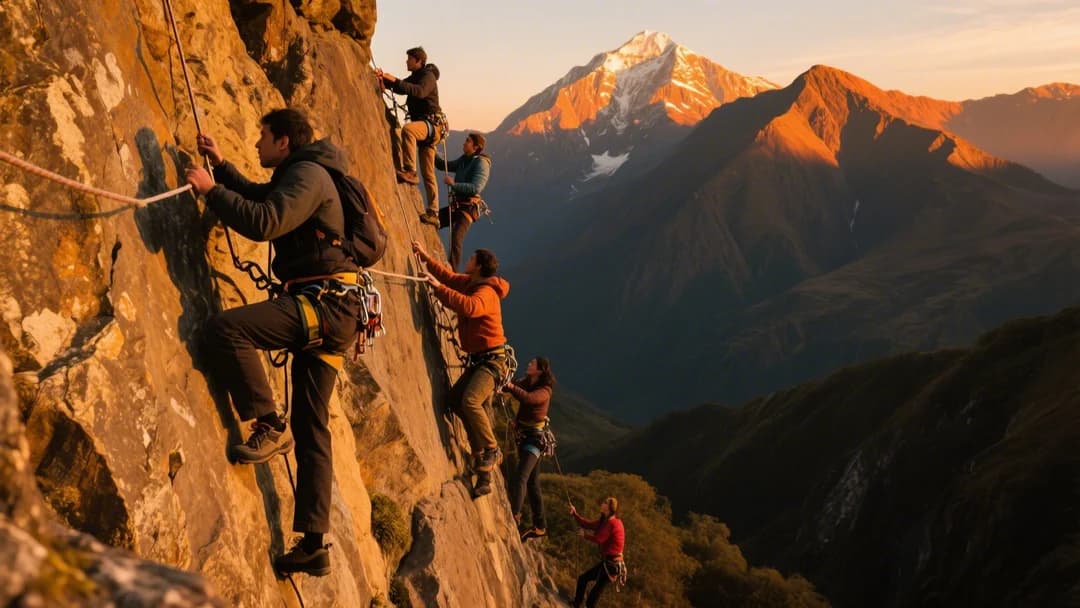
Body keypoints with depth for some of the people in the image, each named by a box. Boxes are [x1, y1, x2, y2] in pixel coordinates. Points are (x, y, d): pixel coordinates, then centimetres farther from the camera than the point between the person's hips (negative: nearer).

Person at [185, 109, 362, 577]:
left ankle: (270, 426, -11)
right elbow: (257, 198, 41)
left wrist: (210, 189, -10)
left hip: (324, 302, -10)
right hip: (326, 308, 10)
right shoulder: (301, 174, 24)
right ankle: (312, 544, 9)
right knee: (311, 425, 7)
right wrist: (220, 166, 28)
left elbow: (264, 222, -22)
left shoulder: (307, 174, -7)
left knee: (225, 328, -21)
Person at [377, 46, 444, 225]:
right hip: (423, 126, 9)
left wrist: (395, 80, -31)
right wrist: (384, 79, 1)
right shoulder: (414, 77, 19)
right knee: (428, 173, 7)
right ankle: (433, 213, 9)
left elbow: (420, 91, -28)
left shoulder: (428, 76, -9)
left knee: (408, 129, -39)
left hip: (431, 124, -9)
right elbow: (399, 87, 19)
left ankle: (410, 171, -39)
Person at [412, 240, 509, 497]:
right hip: (477, 360, 10)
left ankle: (492, 450, -12)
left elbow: (468, 306, -39)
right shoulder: (470, 283, 10)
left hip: (492, 360, -10)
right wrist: (425, 257, 16)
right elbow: (449, 276, 25)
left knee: (470, 400, -29)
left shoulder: (486, 293, -19)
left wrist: (438, 287, -36)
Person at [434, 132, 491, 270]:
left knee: (456, 238, -25)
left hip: (468, 207, -9)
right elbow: (442, 165, 22)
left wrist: (454, 184, -27)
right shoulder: (463, 160, 12)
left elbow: (476, 188, -25)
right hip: (456, 205, 9)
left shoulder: (481, 163, -13)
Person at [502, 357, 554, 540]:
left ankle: (514, 514, -36)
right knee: (532, 482, 13)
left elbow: (527, 398, -34)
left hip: (535, 437, -8)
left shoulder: (544, 391, -15)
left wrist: (510, 386, -41)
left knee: (521, 476, -25)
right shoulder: (525, 382, 9)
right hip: (523, 435, 8)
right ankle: (540, 526, 21)